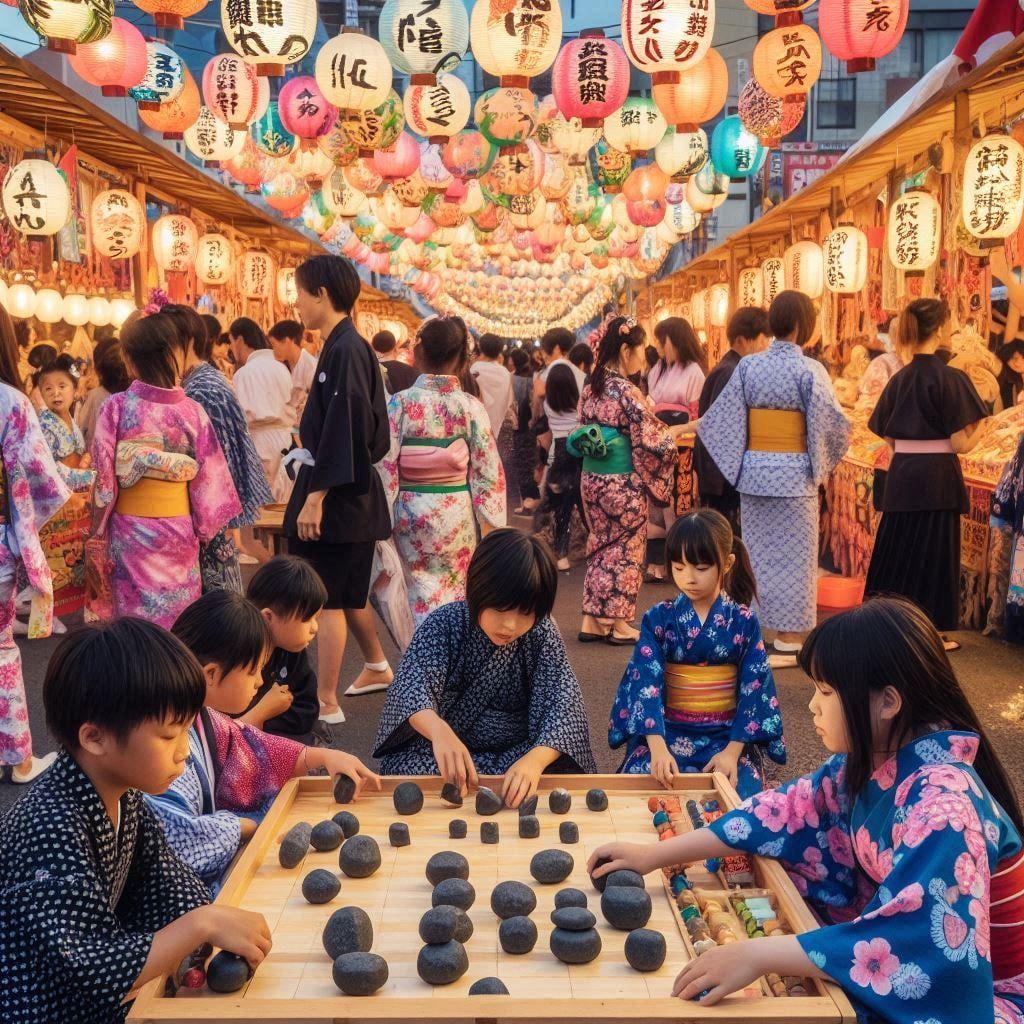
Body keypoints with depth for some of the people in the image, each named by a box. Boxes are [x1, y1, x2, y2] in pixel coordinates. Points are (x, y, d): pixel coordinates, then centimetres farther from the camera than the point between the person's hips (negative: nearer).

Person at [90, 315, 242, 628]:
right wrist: (204, 527, 9)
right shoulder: (191, 411, -6)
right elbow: (209, 476, -2)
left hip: (130, 529, -1)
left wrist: (100, 525, 3)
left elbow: (103, 472, -7)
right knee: (179, 619, 10)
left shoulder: (117, 407, -9)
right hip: (179, 528, 1)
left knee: (135, 615, 7)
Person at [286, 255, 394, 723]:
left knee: (329, 598, -2)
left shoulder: (345, 350, -18)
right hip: (348, 491, 10)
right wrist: (307, 454, 19)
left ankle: (326, 703, 6)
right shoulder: (346, 346, 11)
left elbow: (343, 429, -23)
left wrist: (316, 495, -22)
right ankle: (377, 667, 38)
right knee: (347, 591, 21)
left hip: (338, 496, -10)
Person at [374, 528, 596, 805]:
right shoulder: (444, 624, -14)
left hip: (516, 749, 0)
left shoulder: (543, 635, -11)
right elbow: (413, 683, -29)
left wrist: (535, 760, -44)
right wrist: (439, 731, -54)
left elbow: (562, 699, -22)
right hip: (441, 744, 0)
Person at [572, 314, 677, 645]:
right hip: (623, 484, -7)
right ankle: (619, 624, 14)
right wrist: (677, 433, 1)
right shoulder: (627, 392, -18)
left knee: (601, 547, 16)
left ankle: (593, 620, 20)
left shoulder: (591, 388, 4)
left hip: (592, 479, 7)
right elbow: (653, 441, -18)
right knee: (625, 551, 6)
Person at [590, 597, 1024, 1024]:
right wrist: (653, 854, 2)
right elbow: (787, 812, 4)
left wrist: (756, 955, -40)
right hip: (909, 965, 7)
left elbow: (924, 939, -41)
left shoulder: (944, 803, -31)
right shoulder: (867, 761, -5)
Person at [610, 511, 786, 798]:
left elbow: (754, 688, -4)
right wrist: (657, 747, -29)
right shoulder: (658, 619, -3)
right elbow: (647, 682, -14)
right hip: (665, 731, 0)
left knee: (741, 795, -27)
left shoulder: (744, 623, -2)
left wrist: (733, 751, -17)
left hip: (727, 734, 0)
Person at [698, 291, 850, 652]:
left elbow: (721, 419, 0)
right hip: (793, 474, -4)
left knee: (756, 551, 14)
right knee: (791, 554, 5)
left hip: (753, 471, 4)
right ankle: (788, 635, 11)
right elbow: (832, 423, -10)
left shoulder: (748, 366, 0)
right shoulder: (810, 370, -11)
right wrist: (822, 465, 6)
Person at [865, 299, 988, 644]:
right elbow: (961, 443, -13)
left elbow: (889, 437, 9)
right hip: (937, 479, -5)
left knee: (898, 549, 15)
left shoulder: (899, 380, 5)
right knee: (933, 555, 4)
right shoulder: (951, 379, -13)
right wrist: (981, 426, 6)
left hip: (900, 476, 5)